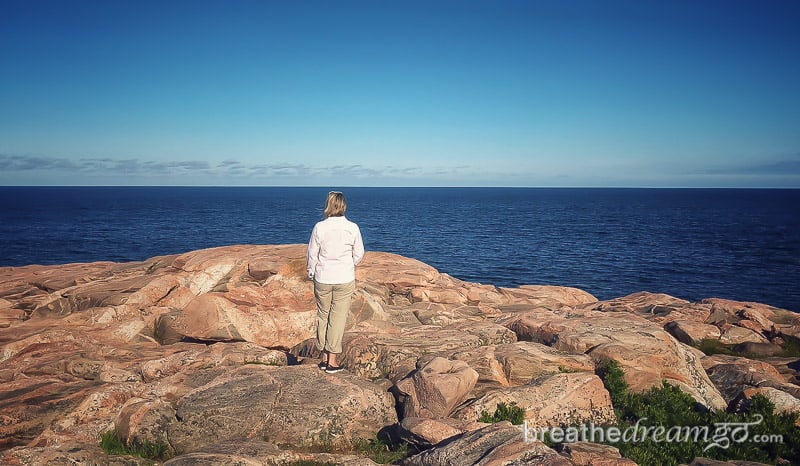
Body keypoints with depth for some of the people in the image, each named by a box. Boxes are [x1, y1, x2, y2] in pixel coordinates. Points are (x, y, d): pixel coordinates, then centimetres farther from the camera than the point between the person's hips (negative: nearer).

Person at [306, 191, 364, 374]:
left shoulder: (319, 227, -9)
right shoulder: (352, 227, -7)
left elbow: (312, 254, -1)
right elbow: (359, 254, 3)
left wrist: (311, 273, 17)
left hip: (322, 279, 0)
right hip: (345, 279, 0)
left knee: (322, 315, 15)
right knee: (338, 318, 7)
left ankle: (324, 357, 21)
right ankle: (333, 360, 11)